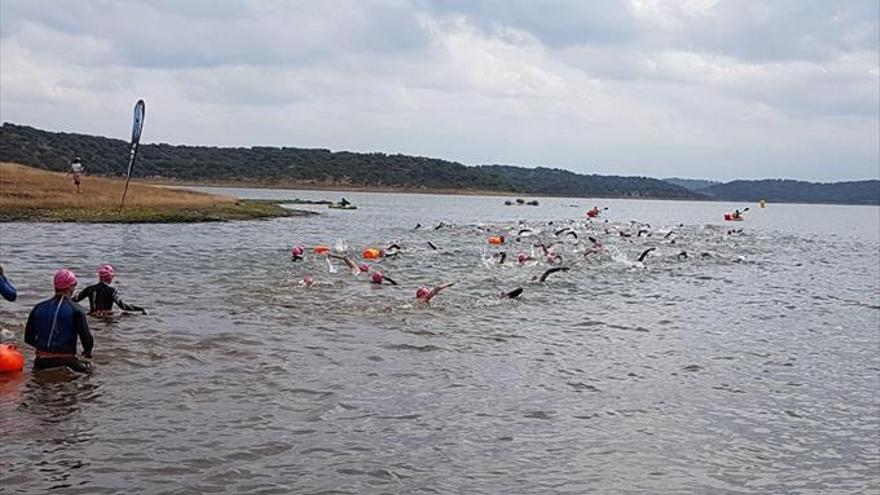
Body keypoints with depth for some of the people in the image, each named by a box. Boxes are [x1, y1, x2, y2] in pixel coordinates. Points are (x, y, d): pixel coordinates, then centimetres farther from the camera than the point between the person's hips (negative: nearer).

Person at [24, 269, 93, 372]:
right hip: (66, 361, -5)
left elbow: (28, 338, 14)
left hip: (41, 363, 5)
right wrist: (87, 351, 12)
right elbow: (86, 337, -10)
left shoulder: (38, 308, 9)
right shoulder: (76, 310, -5)